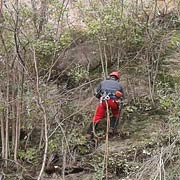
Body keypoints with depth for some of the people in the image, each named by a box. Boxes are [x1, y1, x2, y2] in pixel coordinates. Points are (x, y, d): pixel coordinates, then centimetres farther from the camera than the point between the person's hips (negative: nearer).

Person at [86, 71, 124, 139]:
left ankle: (90, 133, -3)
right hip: (115, 101, 0)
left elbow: (96, 93, 27)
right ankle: (112, 128, 11)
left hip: (104, 100, 0)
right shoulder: (119, 85, 29)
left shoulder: (103, 82, 28)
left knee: (97, 117, 5)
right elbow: (122, 97, 31)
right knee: (116, 115, 27)